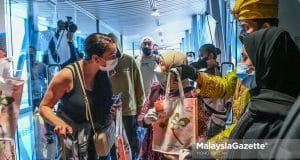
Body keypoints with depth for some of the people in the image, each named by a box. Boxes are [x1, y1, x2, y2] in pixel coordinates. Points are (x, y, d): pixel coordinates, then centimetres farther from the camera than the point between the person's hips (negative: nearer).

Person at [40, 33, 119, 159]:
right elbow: (44, 107, -15)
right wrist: (59, 123, -33)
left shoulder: (103, 73, -7)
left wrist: (112, 109, -10)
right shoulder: (68, 75, -23)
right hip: (72, 133, -5)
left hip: (96, 133, 5)